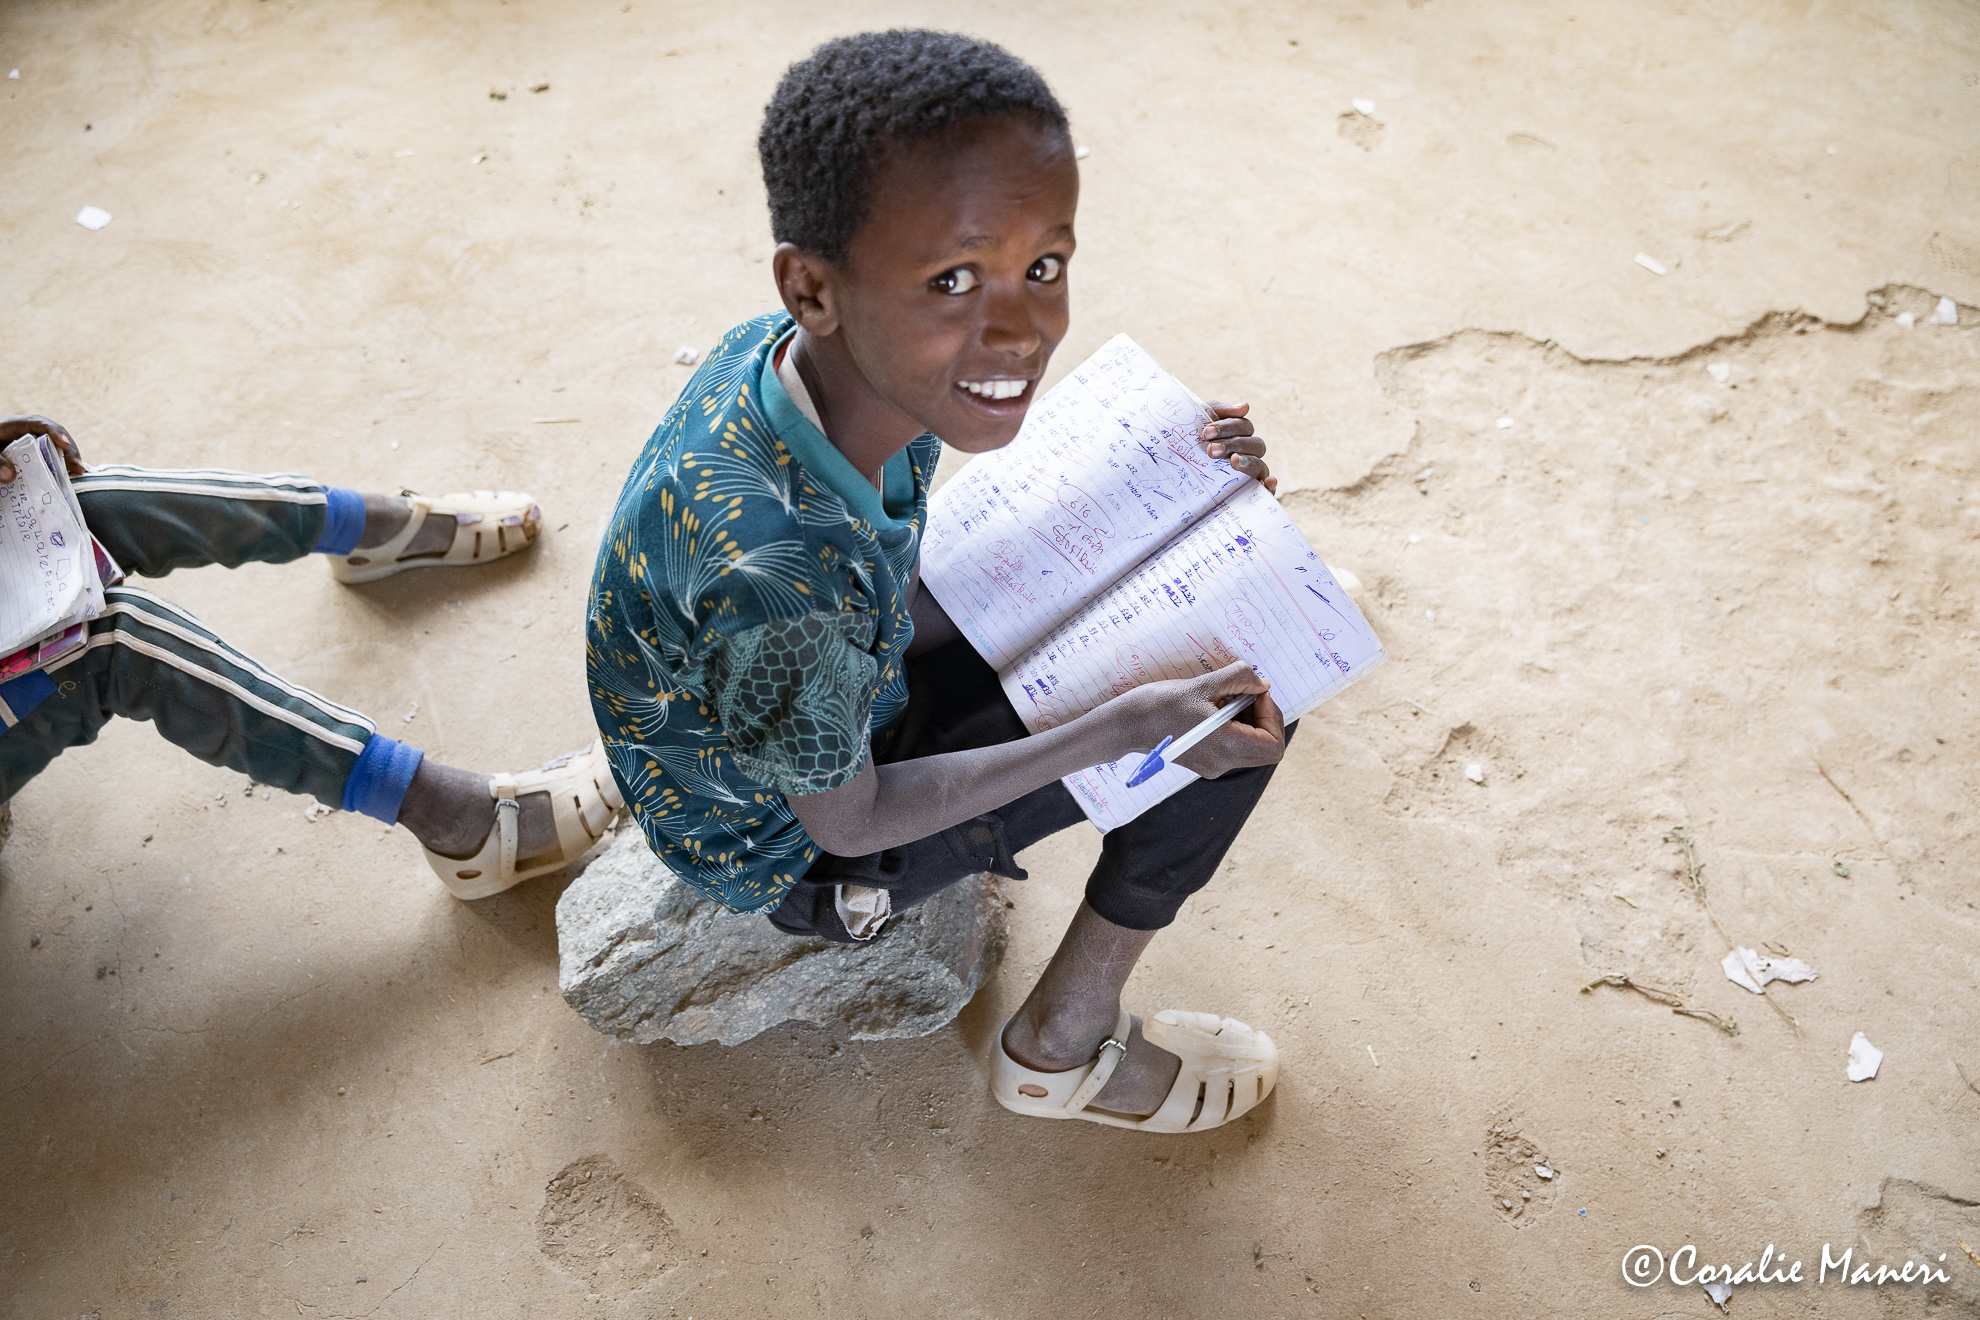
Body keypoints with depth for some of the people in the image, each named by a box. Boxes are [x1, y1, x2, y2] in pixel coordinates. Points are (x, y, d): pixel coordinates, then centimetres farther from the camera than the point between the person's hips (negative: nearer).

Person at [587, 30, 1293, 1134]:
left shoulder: (820, 366, -20)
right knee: (1252, 695, -11)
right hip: (798, 850, -7)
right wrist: (1116, 732, -23)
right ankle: (1068, 1049, 6)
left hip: (845, 689, 7)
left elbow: (903, 596, -3)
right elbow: (849, 821, -23)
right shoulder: (771, 570, -42)